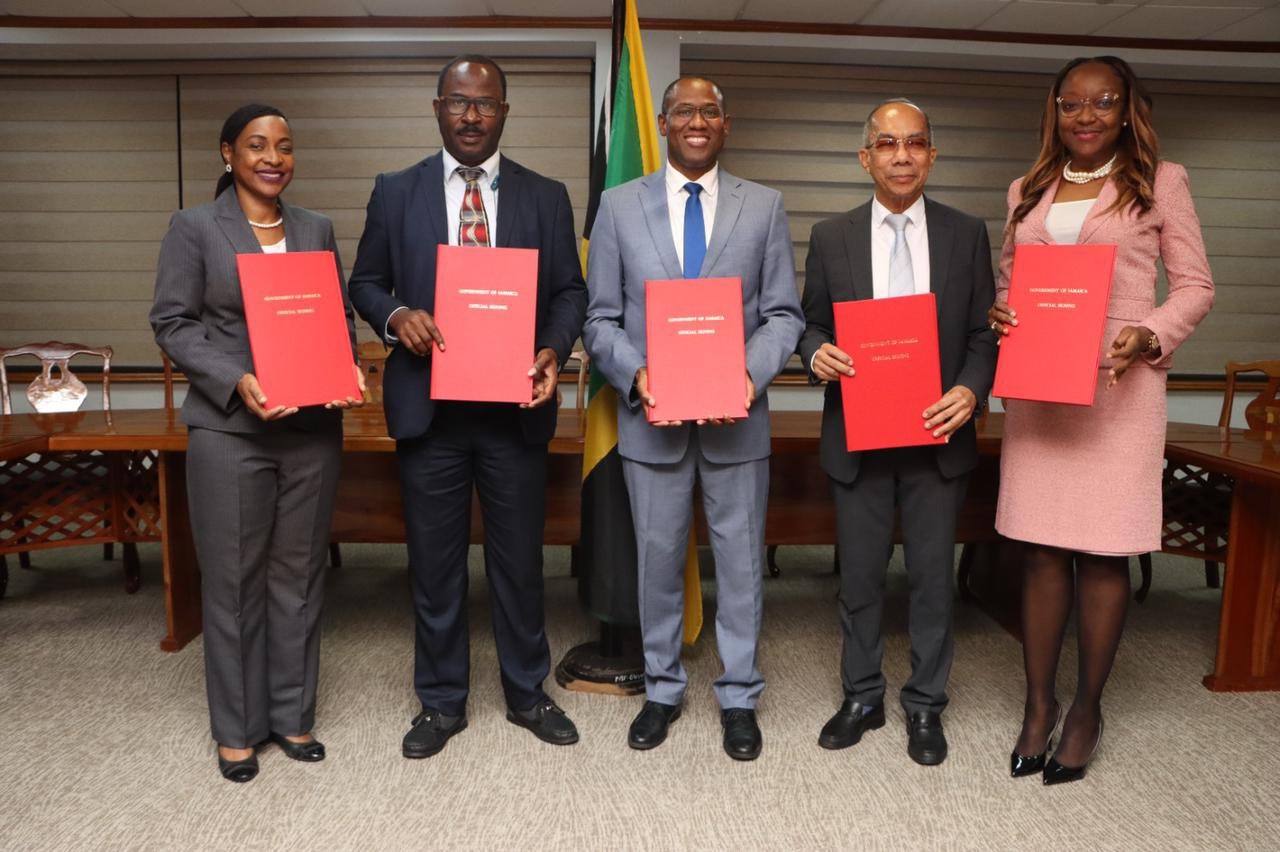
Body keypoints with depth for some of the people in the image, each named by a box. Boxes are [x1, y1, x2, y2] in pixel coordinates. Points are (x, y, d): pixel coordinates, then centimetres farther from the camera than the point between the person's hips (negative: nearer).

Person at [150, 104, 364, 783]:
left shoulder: (317, 230, 12)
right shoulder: (194, 228, 2)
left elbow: (340, 315, 12)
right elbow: (173, 323, -2)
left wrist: (348, 369, -8)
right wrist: (236, 381, -17)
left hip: (313, 427, 3)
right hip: (229, 427, -3)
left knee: (299, 574, 9)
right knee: (233, 578, 5)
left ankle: (292, 715, 23)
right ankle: (236, 727, 20)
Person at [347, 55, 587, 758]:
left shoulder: (546, 197, 6)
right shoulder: (396, 193, 6)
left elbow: (569, 289, 6)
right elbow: (365, 283, 10)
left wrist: (554, 350, -13)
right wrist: (395, 315, -12)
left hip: (516, 408, 0)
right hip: (428, 406, 0)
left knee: (520, 559, 11)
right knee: (433, 562, 10)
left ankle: (526, 693, 30)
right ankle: (440, 702, 28)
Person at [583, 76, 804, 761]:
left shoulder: (764, 207, 5)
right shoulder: (619, 205, 4)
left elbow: (782, 314, 2)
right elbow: (601, 318, 2)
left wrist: (750, 373, -16)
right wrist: (636, 374, -15)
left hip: (737, 418, 0)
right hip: (651, 416, 0)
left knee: (740, 558, 10)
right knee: (658, 557, 12)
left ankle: (739, 697, 28)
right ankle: (662, 689, 31)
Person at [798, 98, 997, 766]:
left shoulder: (966, 235, 3)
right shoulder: (831, 237, 3)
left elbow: (984, 333, 3)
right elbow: (812, 325, 7)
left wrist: (971, 389, -15)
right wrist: (817, 353, -16)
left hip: (937, 434, 0)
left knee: (932, 576, 9)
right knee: (860, 575, 11)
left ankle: (925, 706, 27)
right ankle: (862, 697, 29)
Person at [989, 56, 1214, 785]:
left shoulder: (1160, 181, 5)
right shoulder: (1026, 191, 14)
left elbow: (1196, 285, 4)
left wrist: (1151, 336, -15)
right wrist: (999, 317, -5)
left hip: (1117, 385, -3)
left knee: (1103, 552, 2)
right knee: (1041, 548, 5)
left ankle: (1087, 708, 18)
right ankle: (1040, 703, 18)